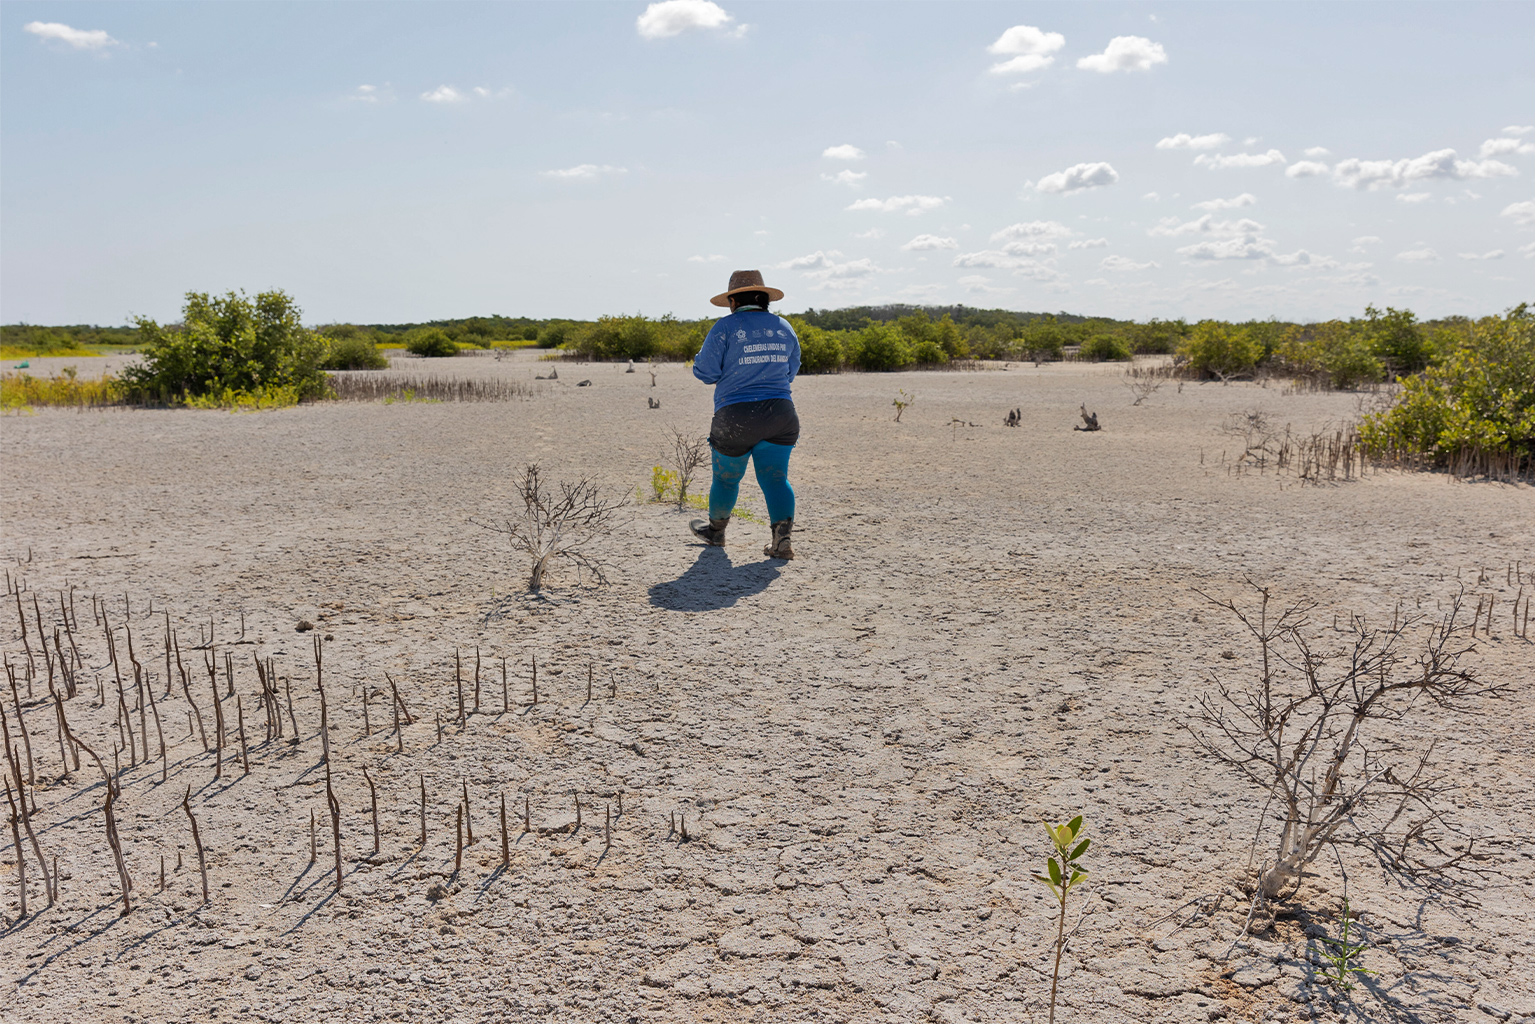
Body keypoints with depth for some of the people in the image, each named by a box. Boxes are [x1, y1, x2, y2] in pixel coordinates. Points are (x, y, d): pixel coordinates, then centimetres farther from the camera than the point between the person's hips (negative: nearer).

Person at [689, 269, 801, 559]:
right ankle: (782, 535, -14)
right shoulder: (784, 328, 10)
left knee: (726, 477, 16)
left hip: (736, 418, -3)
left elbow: (706, 372, -5)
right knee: (775, 477, 6)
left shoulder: (726, 327, -6)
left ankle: (716, 529, 37)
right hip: (780, 413, 3)